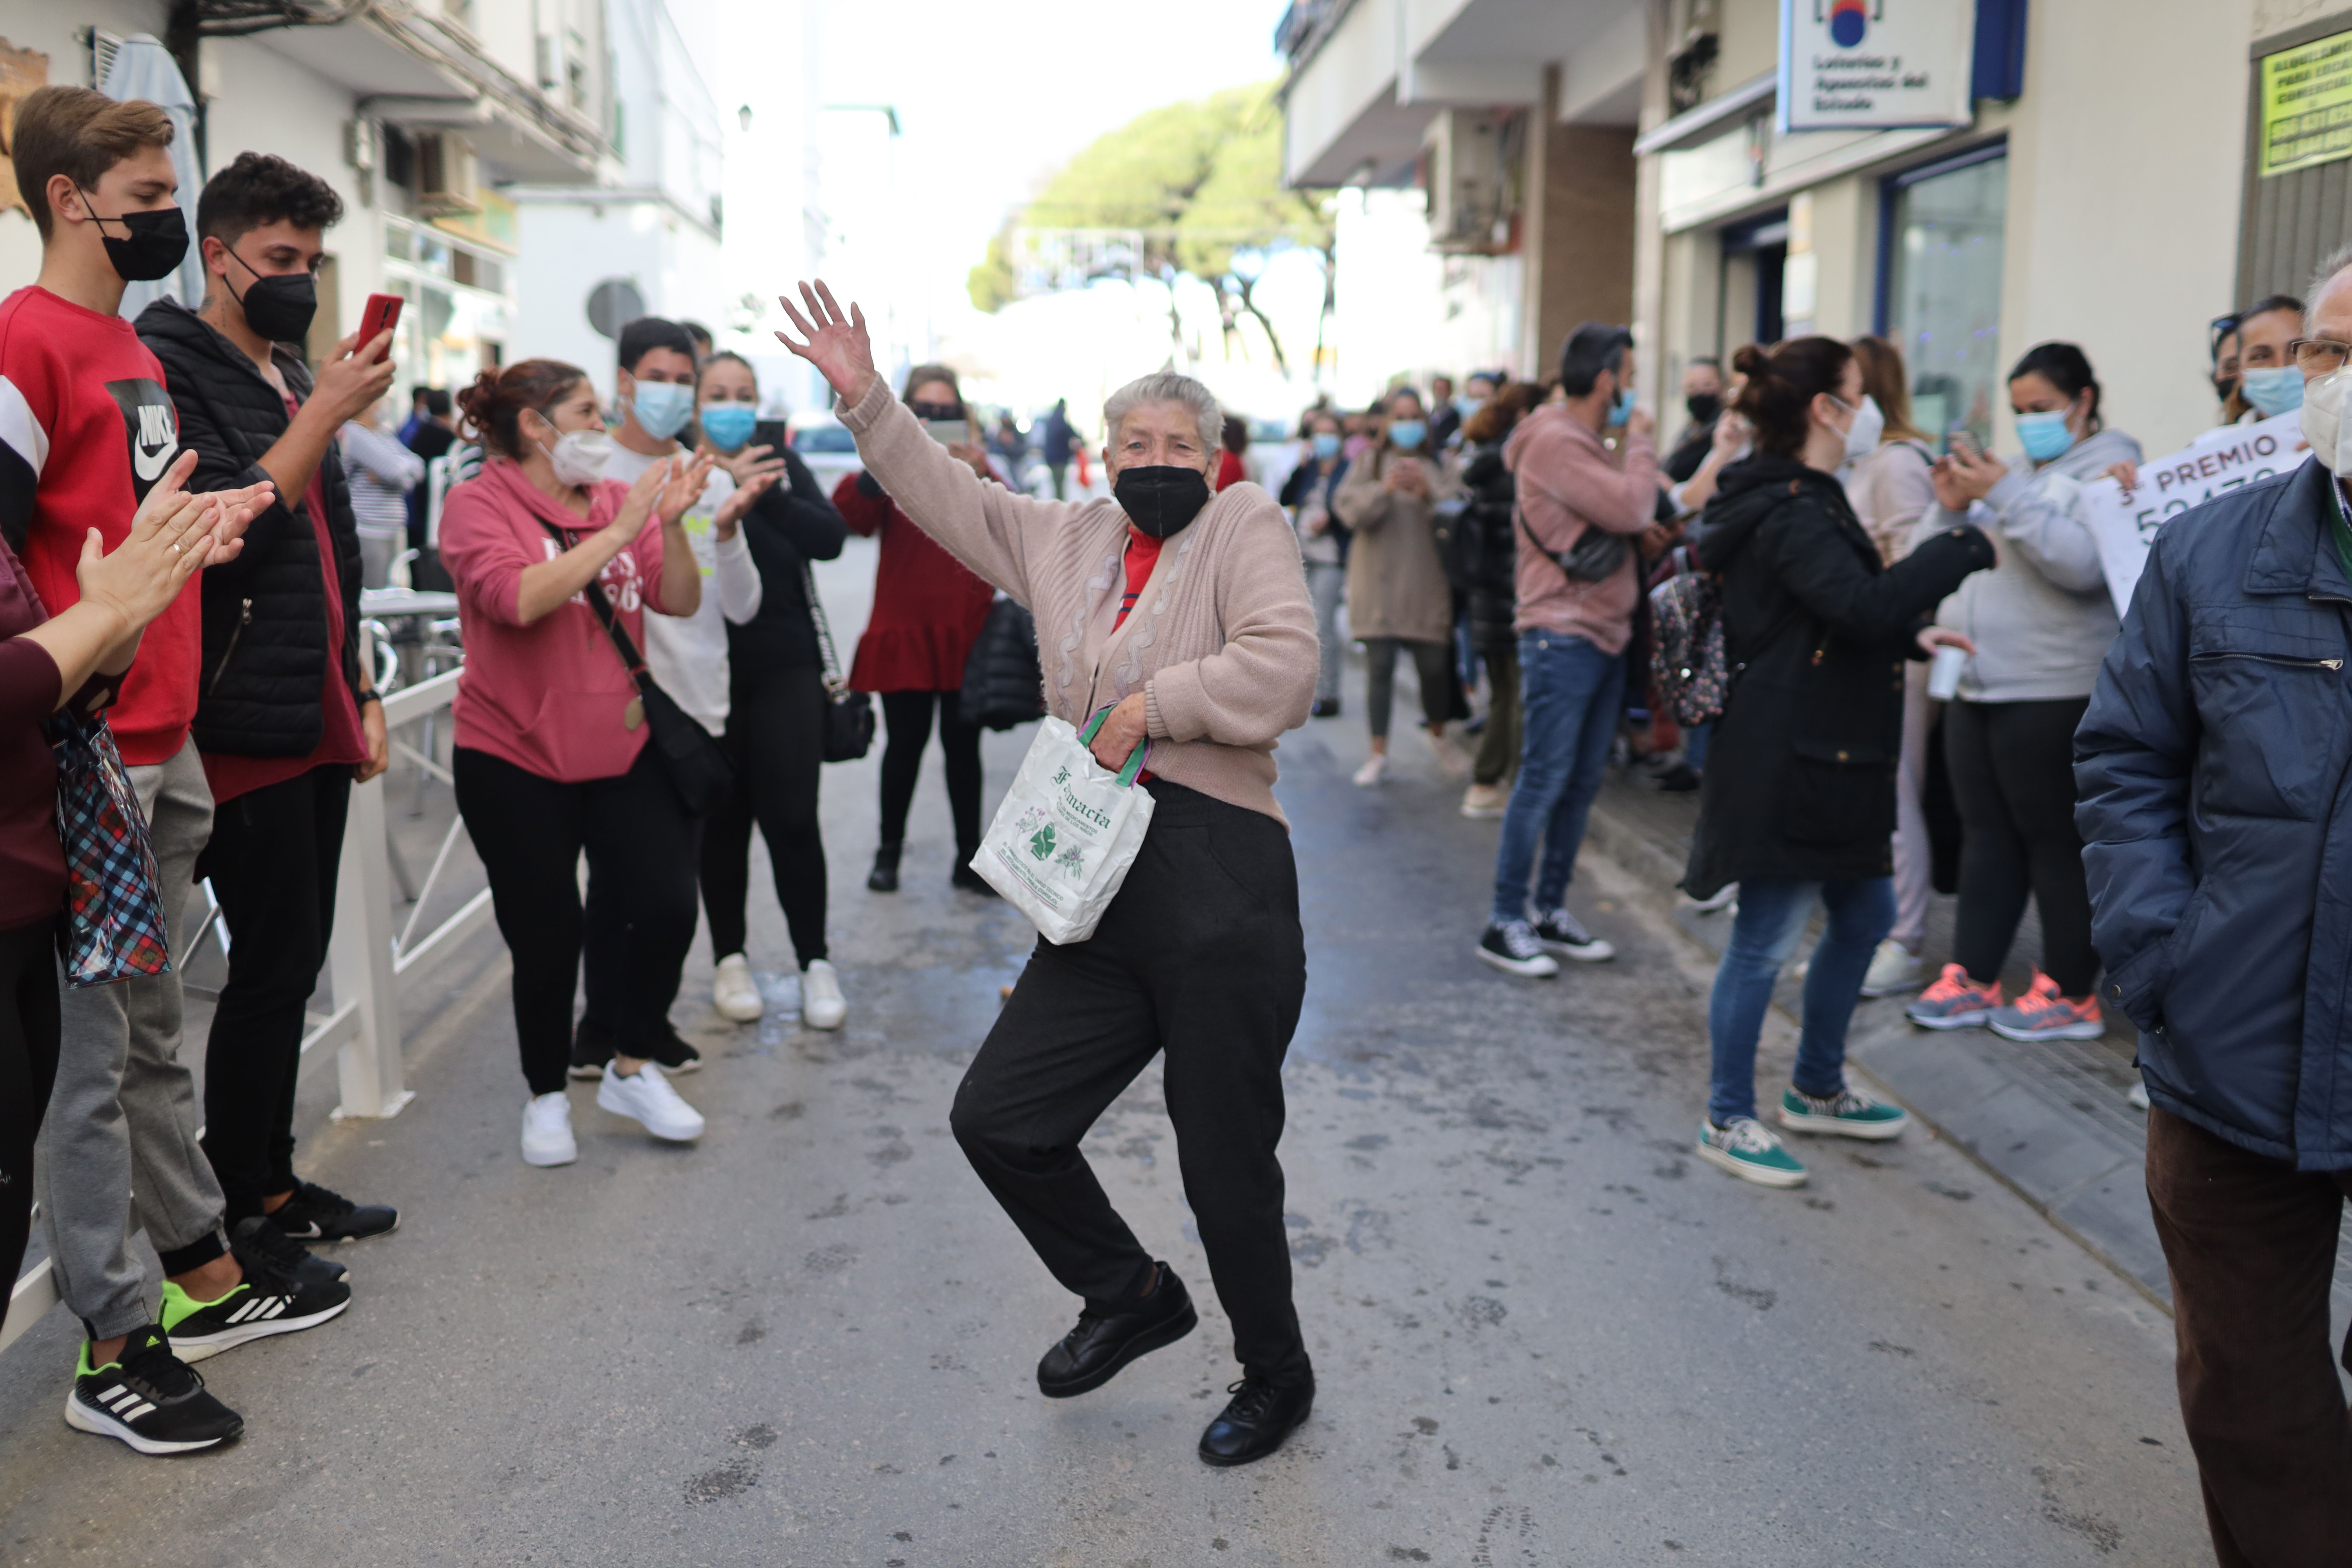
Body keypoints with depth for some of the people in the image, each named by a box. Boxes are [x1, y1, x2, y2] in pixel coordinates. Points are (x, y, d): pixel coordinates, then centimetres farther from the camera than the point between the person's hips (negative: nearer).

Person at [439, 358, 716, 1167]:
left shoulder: (620, 498, 4)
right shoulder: (478, 505, -8)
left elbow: (680, 602, -3)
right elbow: (519, 598, -26)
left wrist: (672, 522, -19)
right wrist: (618, 532, -25)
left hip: (623, 749, 4)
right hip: (515, 758, -4)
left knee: (668, 905, -3)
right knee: (548, 935, 4)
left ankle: (633, 1069, 20)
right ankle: (547, 1096, 26)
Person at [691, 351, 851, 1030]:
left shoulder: (783, 463, 5)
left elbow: (830, 537, -11)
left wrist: (767, 492, -23)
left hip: (784, 668, 1)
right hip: (707, 671, 0)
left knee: (792, 817, -4)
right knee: (723, 819, 7)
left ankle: (815, 963, 8)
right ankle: (730, 959, 22)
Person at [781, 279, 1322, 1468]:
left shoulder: (1245, 528, -2)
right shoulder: (1070, 538, 15)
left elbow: (1282, 665, -18)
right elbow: (949, 496, 24)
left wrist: (1152, 705, -14)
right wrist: (865, 398, 19)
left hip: (1222, 899, -7)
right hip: (1102, 904, 7)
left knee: (1227, 1166, 3)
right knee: (998, 1118, 8)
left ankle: (1276, 1378, 29)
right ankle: (1129, 1295, 32)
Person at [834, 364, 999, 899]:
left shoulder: (975, 466, 8)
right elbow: (849, 517, -16)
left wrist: (980, 478, -23)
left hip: (966, 630, 1)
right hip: (904, 629, -1)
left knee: (962, 744, 4)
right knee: (906, 740, 2)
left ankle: (969, 858, 14)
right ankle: (889, 851, 18)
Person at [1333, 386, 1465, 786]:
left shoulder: (1438, 466, 9)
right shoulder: (1369, 463, 7)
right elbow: (1347, 507, -6)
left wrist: (1428, 493, -19)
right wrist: (1385, 489, -19)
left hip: (1427, 584, 1)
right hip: (1379, 584, -1)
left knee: (1434, 666, 4)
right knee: (1380, 666, -2)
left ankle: (1438, 737, 31)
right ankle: (1378, 755, 6)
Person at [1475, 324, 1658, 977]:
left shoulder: (1587, 443, 18)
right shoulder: (1556, 441, -14)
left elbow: (1627, 516, 15)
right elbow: (1631, 510, -20)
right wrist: (1639, 440, -6)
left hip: (1603, 636, 10)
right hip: (1563, 636, -10)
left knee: (1581, 784, 12)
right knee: (1543, 782, -6)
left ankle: (1551, 911, 20)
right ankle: (1505, 923, 2)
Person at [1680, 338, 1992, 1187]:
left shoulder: (1806, 501, 16)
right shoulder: (1791, 513, -18)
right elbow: (1867, 605, -32)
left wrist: (1914, 633, 12)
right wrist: (1962, 546, -21)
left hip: (1826, 758, 11)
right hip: (1785, 764, -11)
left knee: (1864, 916, 19)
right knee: (1766, 941, -1)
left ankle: (1818, 1091, 35)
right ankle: (1727, 1121, 13)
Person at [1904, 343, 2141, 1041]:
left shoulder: (2108, 468, -4)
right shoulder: (2019, 470, 18)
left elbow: (2081, 564, -20)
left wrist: (2006, 495, -20)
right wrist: (1952, 509, 1)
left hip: (2052, 696, -7)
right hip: (1978, 688, 7)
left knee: (2056, 842, -1)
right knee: (1985, 835, 10)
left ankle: (2071, 994, 9)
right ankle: (1971, 979, 17)